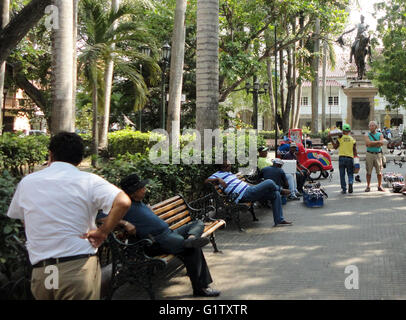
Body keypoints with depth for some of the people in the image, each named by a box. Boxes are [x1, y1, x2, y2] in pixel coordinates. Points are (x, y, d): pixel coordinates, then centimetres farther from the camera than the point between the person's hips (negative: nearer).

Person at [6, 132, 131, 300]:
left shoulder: (26, 182, 8)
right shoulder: (88, 180, -4)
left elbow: (17, 216, 20)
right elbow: (123, 202, -18)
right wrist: (103, 232, -8)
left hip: (40, 273, 4)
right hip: (79, 269, -3)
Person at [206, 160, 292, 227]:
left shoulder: (230, 173, 27)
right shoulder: (218, 174, 0)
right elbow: (206, 181, -12)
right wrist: (218, 179, -25)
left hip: (249, 188, 11)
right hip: (245, 194, -10)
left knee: (275, 195, 6)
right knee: (269, 183, -19)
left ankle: (279, 220, 8)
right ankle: (281, 190, 19)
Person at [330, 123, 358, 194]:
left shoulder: (340, 138, -2)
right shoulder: (352, 139, 4)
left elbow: (335, 146, 6)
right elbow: (355, 150, 2)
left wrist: (331, 139, 12)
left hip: (342, 157, -1)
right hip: (350, 158, 1)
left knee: (342, 174, 6)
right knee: (350, 173, 11)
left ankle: (344, 189, 4)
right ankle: (350, 183, -17)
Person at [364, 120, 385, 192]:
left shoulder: (380, 135, 7)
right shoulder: (367, 135, 4)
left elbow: (381, 144, -9)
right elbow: (368, 143, -14)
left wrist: (372, 144, -12)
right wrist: (378, 142, -11)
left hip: (378, 154, 1)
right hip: (369, 154, -1)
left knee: (379, 171, 2)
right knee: (369, 171, 0)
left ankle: (380, 186, 10)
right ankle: (368, 186, 6)